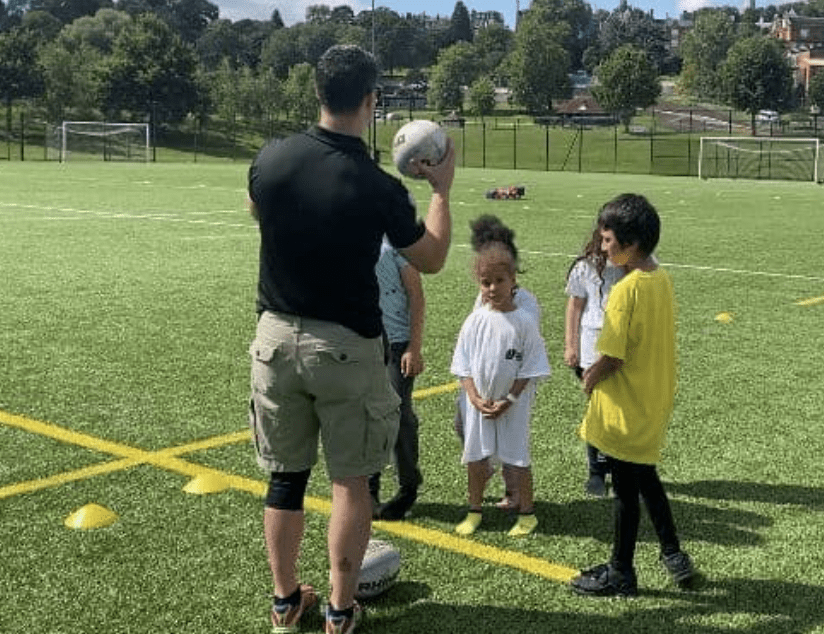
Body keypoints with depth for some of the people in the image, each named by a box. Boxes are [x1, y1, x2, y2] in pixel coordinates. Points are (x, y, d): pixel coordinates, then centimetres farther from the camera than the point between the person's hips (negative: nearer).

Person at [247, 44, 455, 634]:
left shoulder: (271, 159, -7)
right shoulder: (379, 188, -17)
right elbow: (432, 259, 0)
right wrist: (442, 189, 11)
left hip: (278, 336, 4)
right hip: (346, 346, -4)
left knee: (285, 475, 15)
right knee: (350, 478, 11)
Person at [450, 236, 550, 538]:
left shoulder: (524, 321, -10)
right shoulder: (475, 321, -2)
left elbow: (530, 369, -8)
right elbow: (463, 366, 1)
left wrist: (508, 401, -13)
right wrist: (475, 398, -10)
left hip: (513, 405, -3)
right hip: (478, 403, 3)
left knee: (518, 459, 5)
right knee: (475, 457, 10)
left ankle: (527, 513, 20)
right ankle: (474, 510, 27)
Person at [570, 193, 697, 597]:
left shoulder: (626, 290, -24)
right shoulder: (662, 280, 2)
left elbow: (612, 356, -23)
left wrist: (591, 379, -4)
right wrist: (599, 368, 7)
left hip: (626, 408, -8)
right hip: (654, 404, 8)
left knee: (626, 490, 6)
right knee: (646, 480, 23)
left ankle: (621, 573, 21)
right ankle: (674, 556, 30)